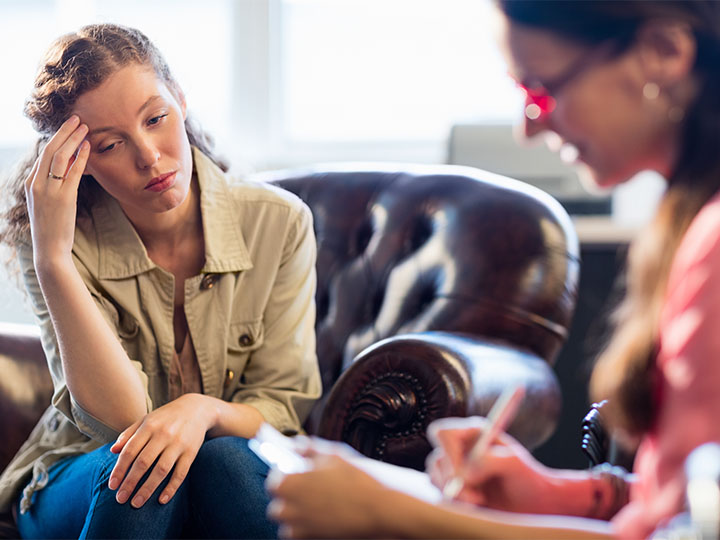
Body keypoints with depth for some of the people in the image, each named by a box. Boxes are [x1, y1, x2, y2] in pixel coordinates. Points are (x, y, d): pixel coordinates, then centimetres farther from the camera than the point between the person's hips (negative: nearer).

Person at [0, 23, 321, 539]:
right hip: (77, 484, 1)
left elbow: (284, 410, -6)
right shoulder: (64, 242, -13)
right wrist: (53, 258, -32)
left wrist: (205, 410, -29)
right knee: (136, 467, -34)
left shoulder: (278, 222, -10)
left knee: (224, 458, -35)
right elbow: (119, 420, -24)